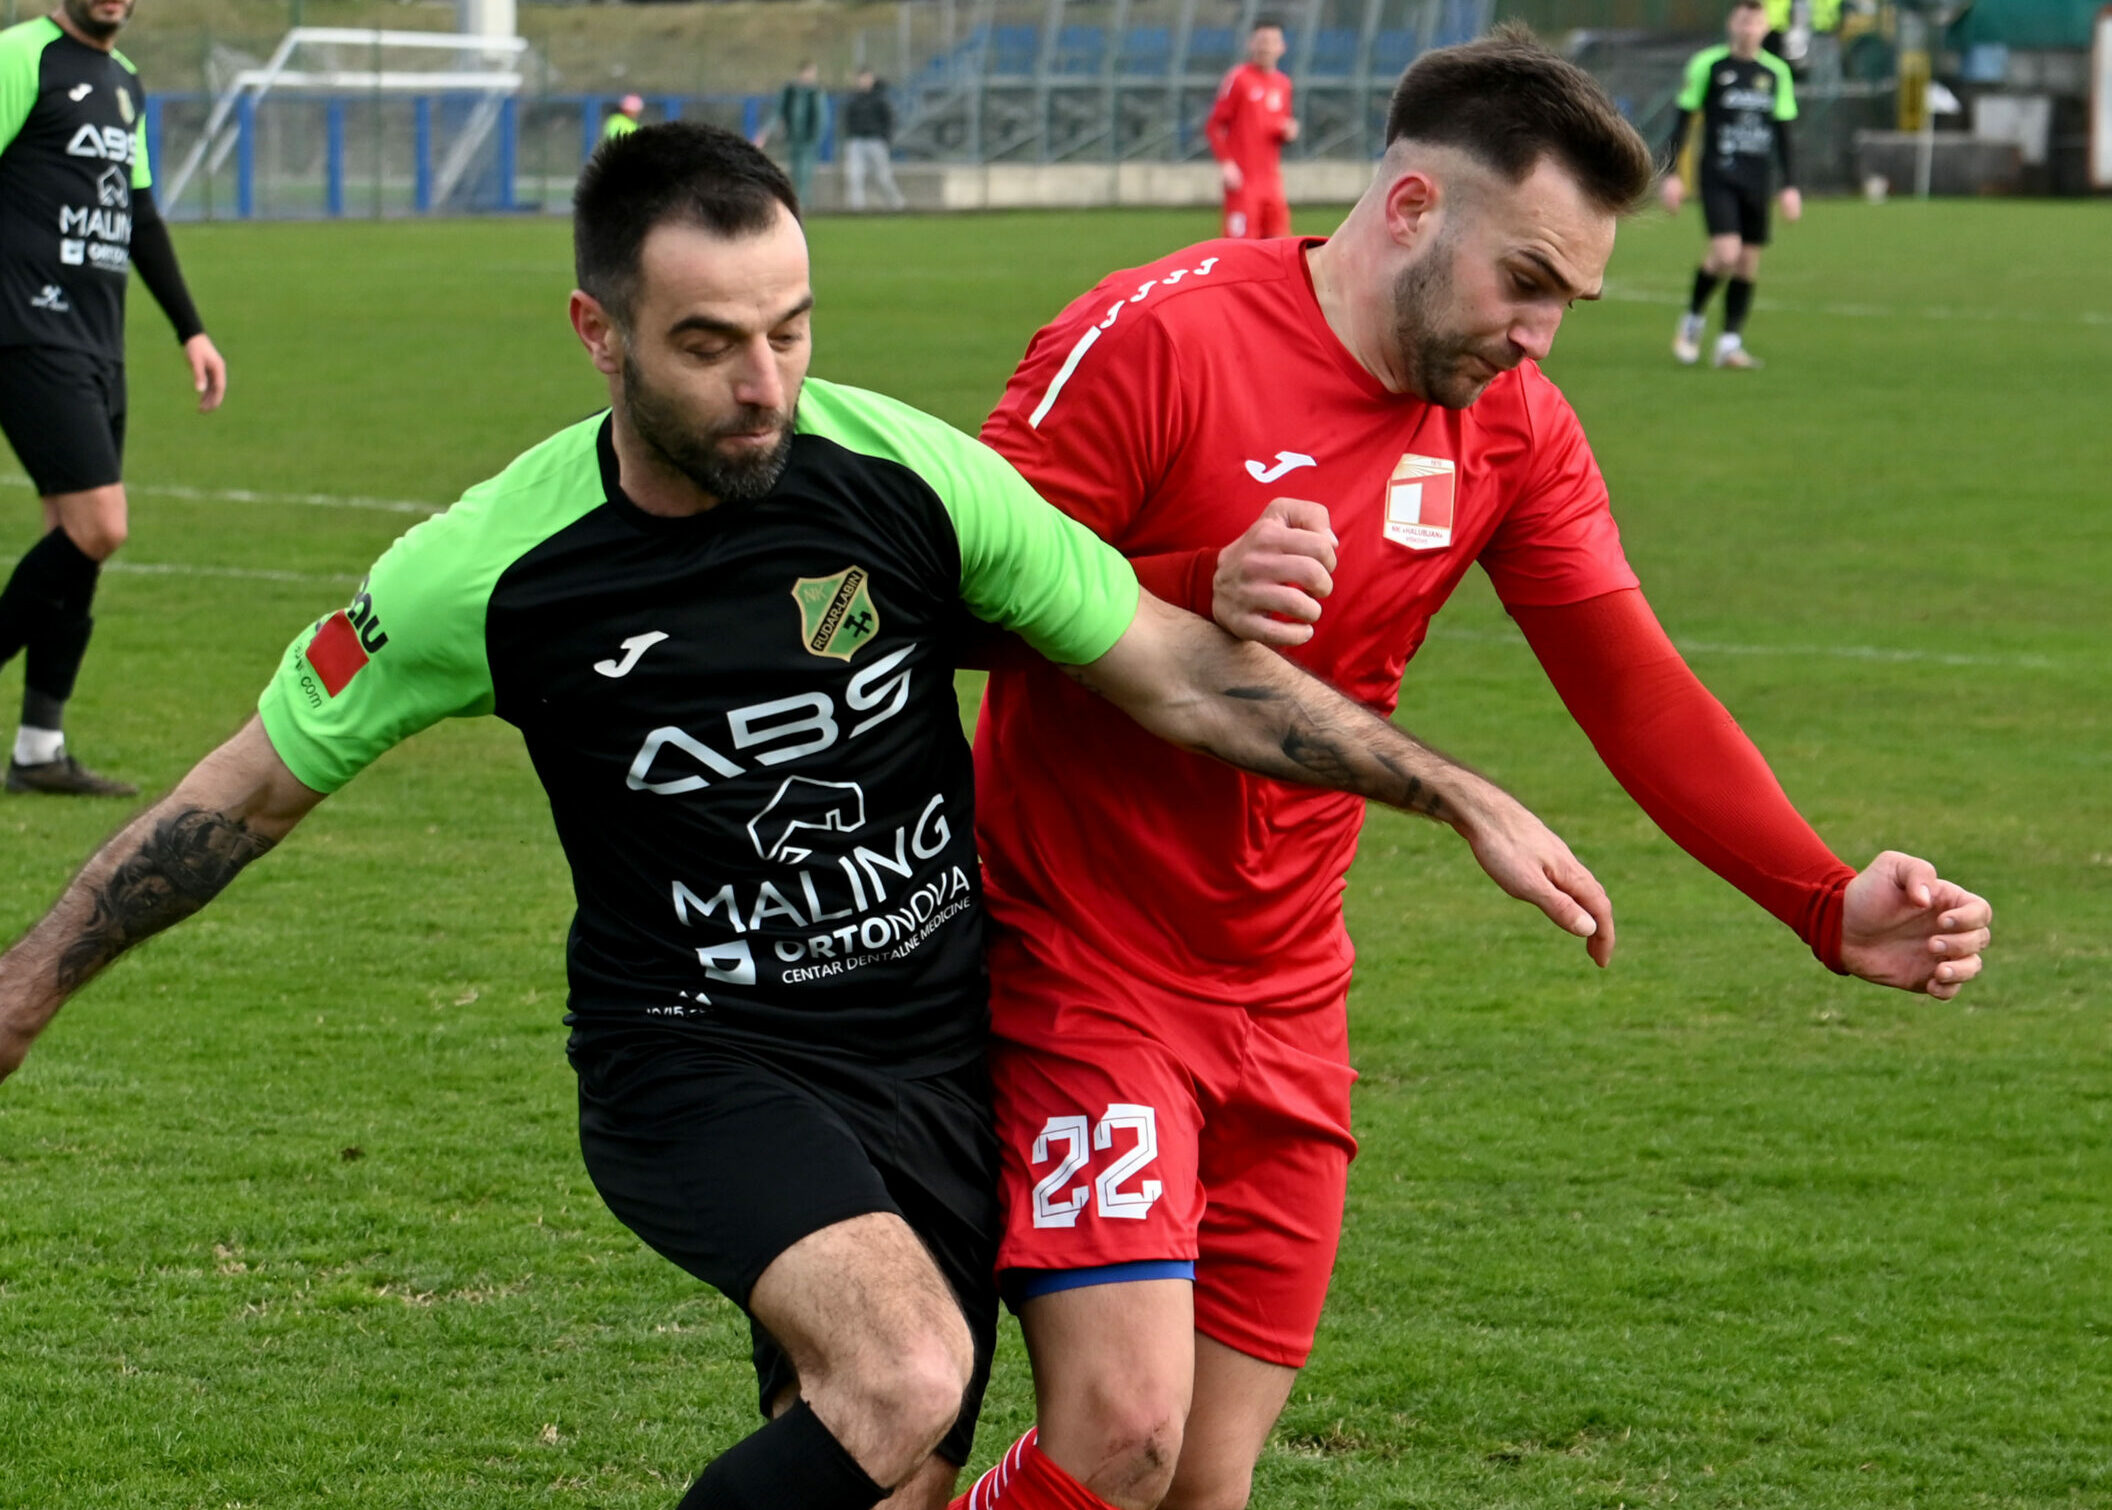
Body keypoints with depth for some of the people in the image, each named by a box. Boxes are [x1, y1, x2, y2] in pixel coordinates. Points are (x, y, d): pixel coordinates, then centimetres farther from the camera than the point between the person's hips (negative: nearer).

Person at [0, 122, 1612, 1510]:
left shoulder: (907, 474, -10)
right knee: (906, 1372, -30)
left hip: (944, 1050, 4)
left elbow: (1181, 674, -1)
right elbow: (250, 793, -1)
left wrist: (1461, 796, -3)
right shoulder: (495, 568, -14)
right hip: (701, 1062, -4)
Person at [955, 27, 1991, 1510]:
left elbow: (1635, 690, 6)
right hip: (1080, 980, -6)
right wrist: (1195, 597, -32)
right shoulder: (1159, 337, -14)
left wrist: (1831, 904, -7)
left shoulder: (1514, 429, 5)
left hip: (1285, 1009, 6)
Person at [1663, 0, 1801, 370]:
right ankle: (1693, 319, 5)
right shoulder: (1707, 65, -1)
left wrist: (1790, 186, 10)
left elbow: (1783, 134, 15)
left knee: (1748, 263, 2)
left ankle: (1730, 343, 9)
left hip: (1756, 181, 4)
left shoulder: (1776, 72, 10)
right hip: (1718, 176, -4)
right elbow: (1682, 121, 2)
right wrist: (1671, 174, -4)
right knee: (1726, 253, -18)